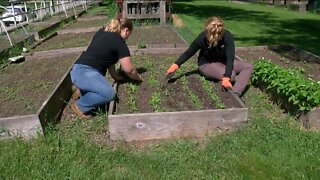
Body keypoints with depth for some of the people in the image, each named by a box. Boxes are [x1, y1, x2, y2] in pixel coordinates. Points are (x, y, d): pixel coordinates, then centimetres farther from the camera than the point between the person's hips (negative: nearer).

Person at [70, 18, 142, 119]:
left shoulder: (102, 32, 17)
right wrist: (138, 78, 14)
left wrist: (115, 76, 21)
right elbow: (129, 69, -6)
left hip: (78, 70, 9)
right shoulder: (120, 42, -8)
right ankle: (80, 105, -8)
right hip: (84, 72, -9)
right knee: (109, 93, -26)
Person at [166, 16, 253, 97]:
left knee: (248, 67, -15)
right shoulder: (202, 37, -24)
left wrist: (226, 78, -43)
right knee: (231, 75, -30)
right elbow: (189, 52, -12)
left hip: (224, 61, 4)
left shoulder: (227, 36, -24)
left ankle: (235, 94, -29)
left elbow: (230, 58, -30)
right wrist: (175, 65, -25)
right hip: (207, 64, -3)